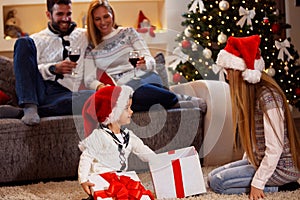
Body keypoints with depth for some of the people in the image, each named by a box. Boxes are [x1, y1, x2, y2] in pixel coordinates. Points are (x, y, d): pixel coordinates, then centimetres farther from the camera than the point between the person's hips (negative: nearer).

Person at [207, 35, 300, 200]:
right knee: (212, 177, 6)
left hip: (281, 167, -10)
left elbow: (275, 148, -25)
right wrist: (245, 163, 8)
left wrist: (257, 183, -23)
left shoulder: (267, 97, -23)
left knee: (218, 182, -17)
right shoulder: (249, 94, 9)